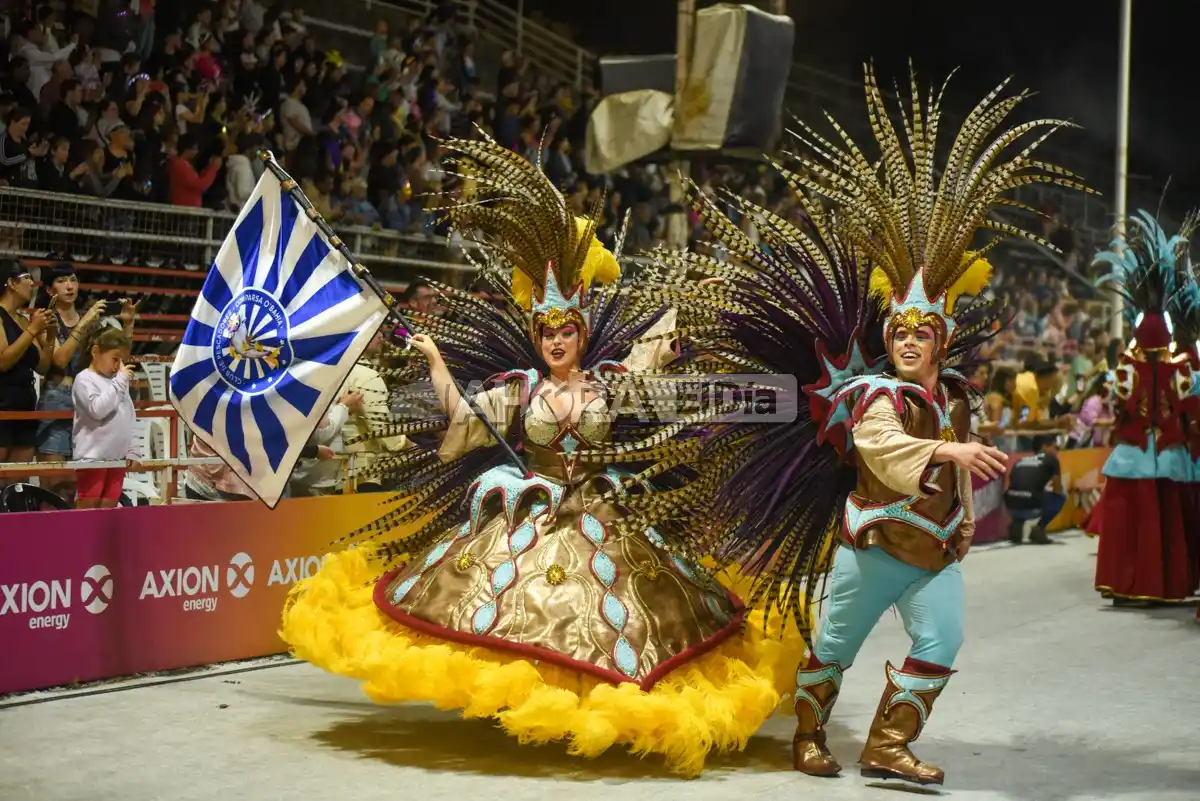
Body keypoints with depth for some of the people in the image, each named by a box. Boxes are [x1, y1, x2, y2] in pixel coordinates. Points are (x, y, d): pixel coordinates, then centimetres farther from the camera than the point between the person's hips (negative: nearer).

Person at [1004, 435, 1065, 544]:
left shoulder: (1020, 460, 26)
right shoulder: (1051, 459, 12)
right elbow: (1058, 490, 13)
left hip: (1011, 508, 5)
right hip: (1031, 508, -5)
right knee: (1061, 497, 23)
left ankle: (1016, 525, 14)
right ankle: (1039, 528, 10)